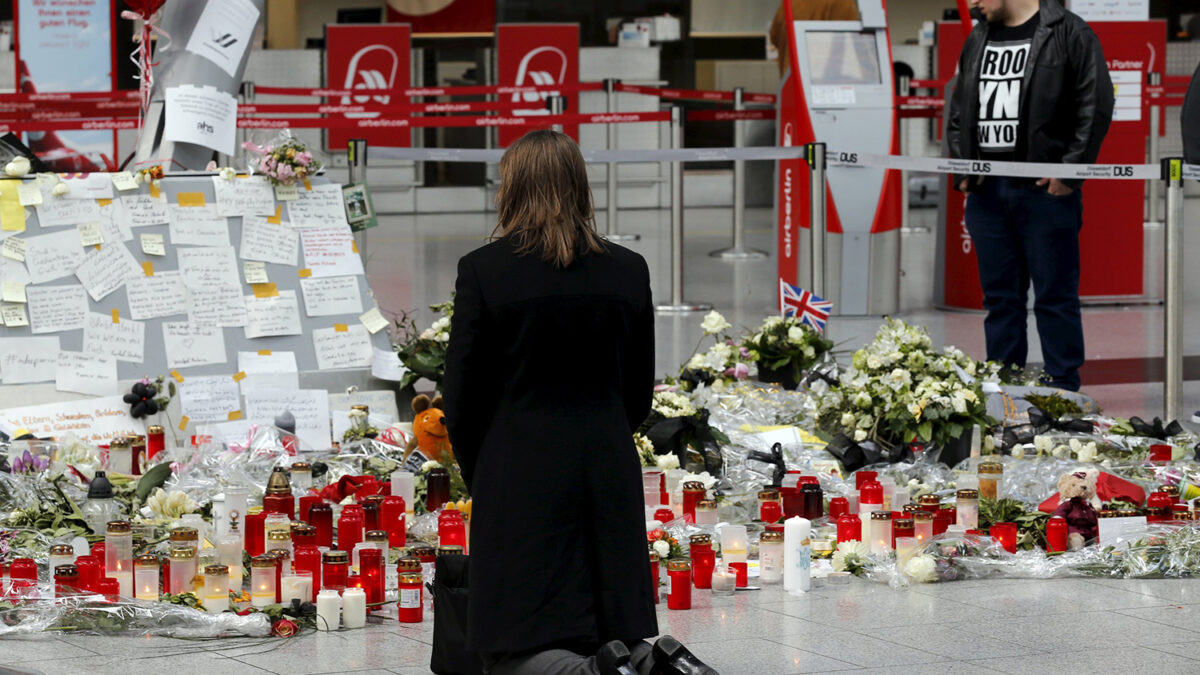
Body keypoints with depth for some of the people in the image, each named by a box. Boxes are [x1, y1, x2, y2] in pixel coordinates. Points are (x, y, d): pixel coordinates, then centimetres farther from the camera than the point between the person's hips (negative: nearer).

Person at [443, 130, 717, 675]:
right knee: (618, 626, 12)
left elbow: (462, 395, -3)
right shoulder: (629, 270, 3)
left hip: (519, 480, -4)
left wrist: (480, 476, 12)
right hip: (610, 477, 4)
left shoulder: (482, 270, -8)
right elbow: (639, 391, 10)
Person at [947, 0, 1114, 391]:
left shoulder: (1068, 33, -3)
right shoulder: (977, 40, 17)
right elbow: (958, 113, 22)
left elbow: (1095, 107, -8)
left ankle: (1064, 392, 3)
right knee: (1000, 298, 10)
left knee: (1055, 297, -2)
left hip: (1046, 192, -6)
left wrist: (1070, 172, -13)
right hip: (986, 190, 6)